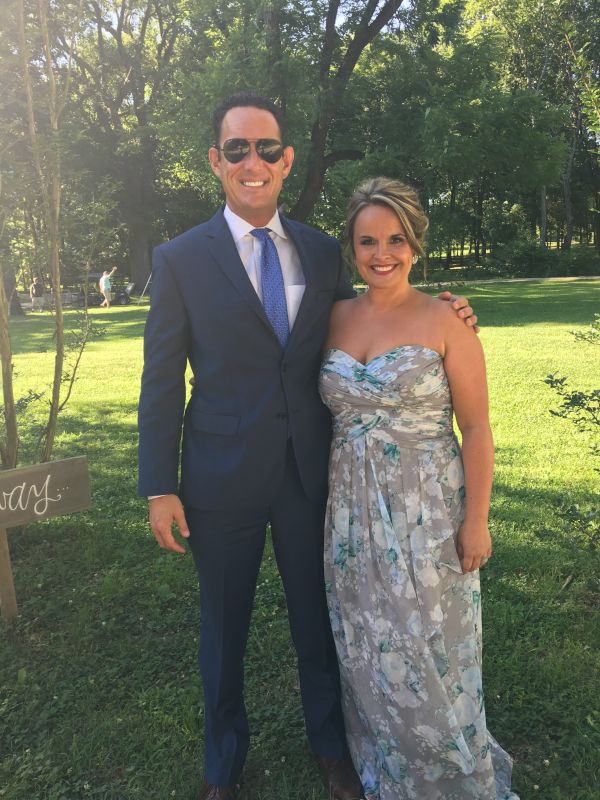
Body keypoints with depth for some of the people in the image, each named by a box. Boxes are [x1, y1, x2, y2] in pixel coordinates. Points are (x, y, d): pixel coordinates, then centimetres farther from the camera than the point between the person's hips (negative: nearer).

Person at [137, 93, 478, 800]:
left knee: (318, 622, 18)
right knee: (223, 629, 16)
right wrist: (159, 486, -7)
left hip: (311, 473, 2)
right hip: (223, 479, -2)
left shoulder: (322, 252, 4)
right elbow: (161, 382, -5)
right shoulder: (180, 259, -5)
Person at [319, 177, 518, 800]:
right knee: (366, 654, 17)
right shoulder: (336, 318, 3)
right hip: (352, 514, 4)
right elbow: (323, 411, 9)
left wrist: (476, 521, -10)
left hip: (426, 515, -4)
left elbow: (476, 427, -8)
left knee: (430, 657, 9)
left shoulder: (445, 320, -9)